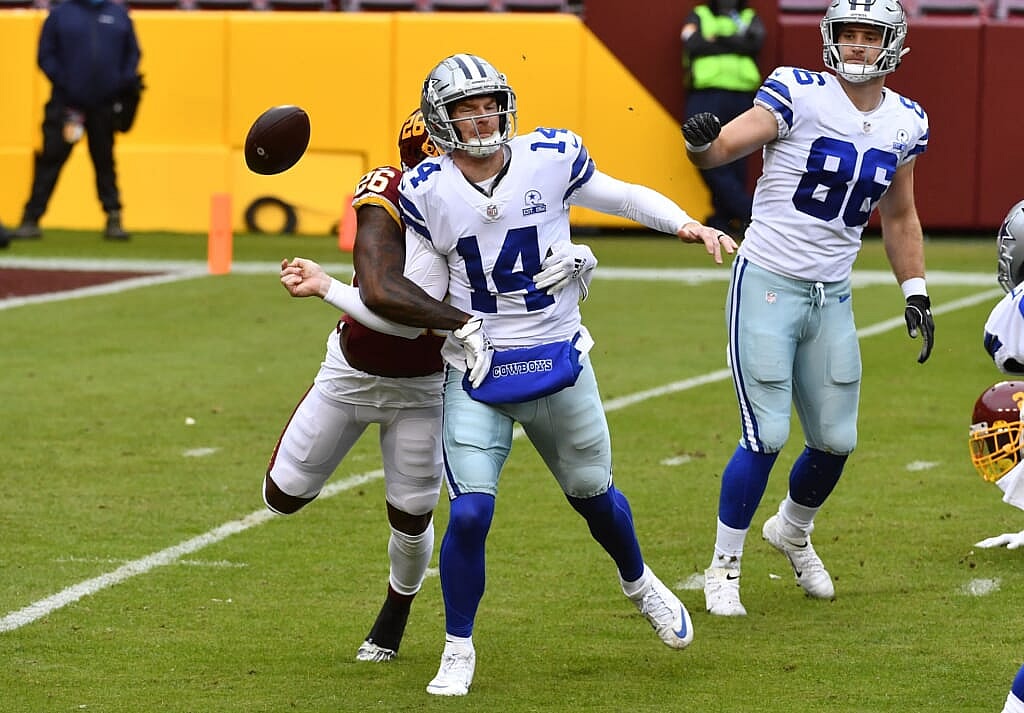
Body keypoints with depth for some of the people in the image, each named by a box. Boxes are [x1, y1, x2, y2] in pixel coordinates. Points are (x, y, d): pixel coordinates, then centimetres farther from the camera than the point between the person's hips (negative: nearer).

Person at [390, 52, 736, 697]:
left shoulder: (550, 159, -8)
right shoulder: (427, 191, -7)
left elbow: (620, 197, 7)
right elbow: (421, 294, -1)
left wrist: (687, 224, -7)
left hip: (559, 363, 1)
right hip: (478, 375, -1)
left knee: (593, 493, 18)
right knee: (469, 514, -13)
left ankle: (640, 584, 51)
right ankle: (459, 651, 8)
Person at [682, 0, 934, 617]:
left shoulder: (905, 122, 5)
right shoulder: (800, 94, -12)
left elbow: (900, 217, 17)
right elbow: (725, 146, -21)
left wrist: (917, 294, 12)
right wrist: (702, 143, -44)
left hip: (833, 298, 5)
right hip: (768, 286, -5)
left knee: (836, 440, 8)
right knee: (767, 437, -9)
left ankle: (793, 531, 38)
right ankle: (724, 567, 8)